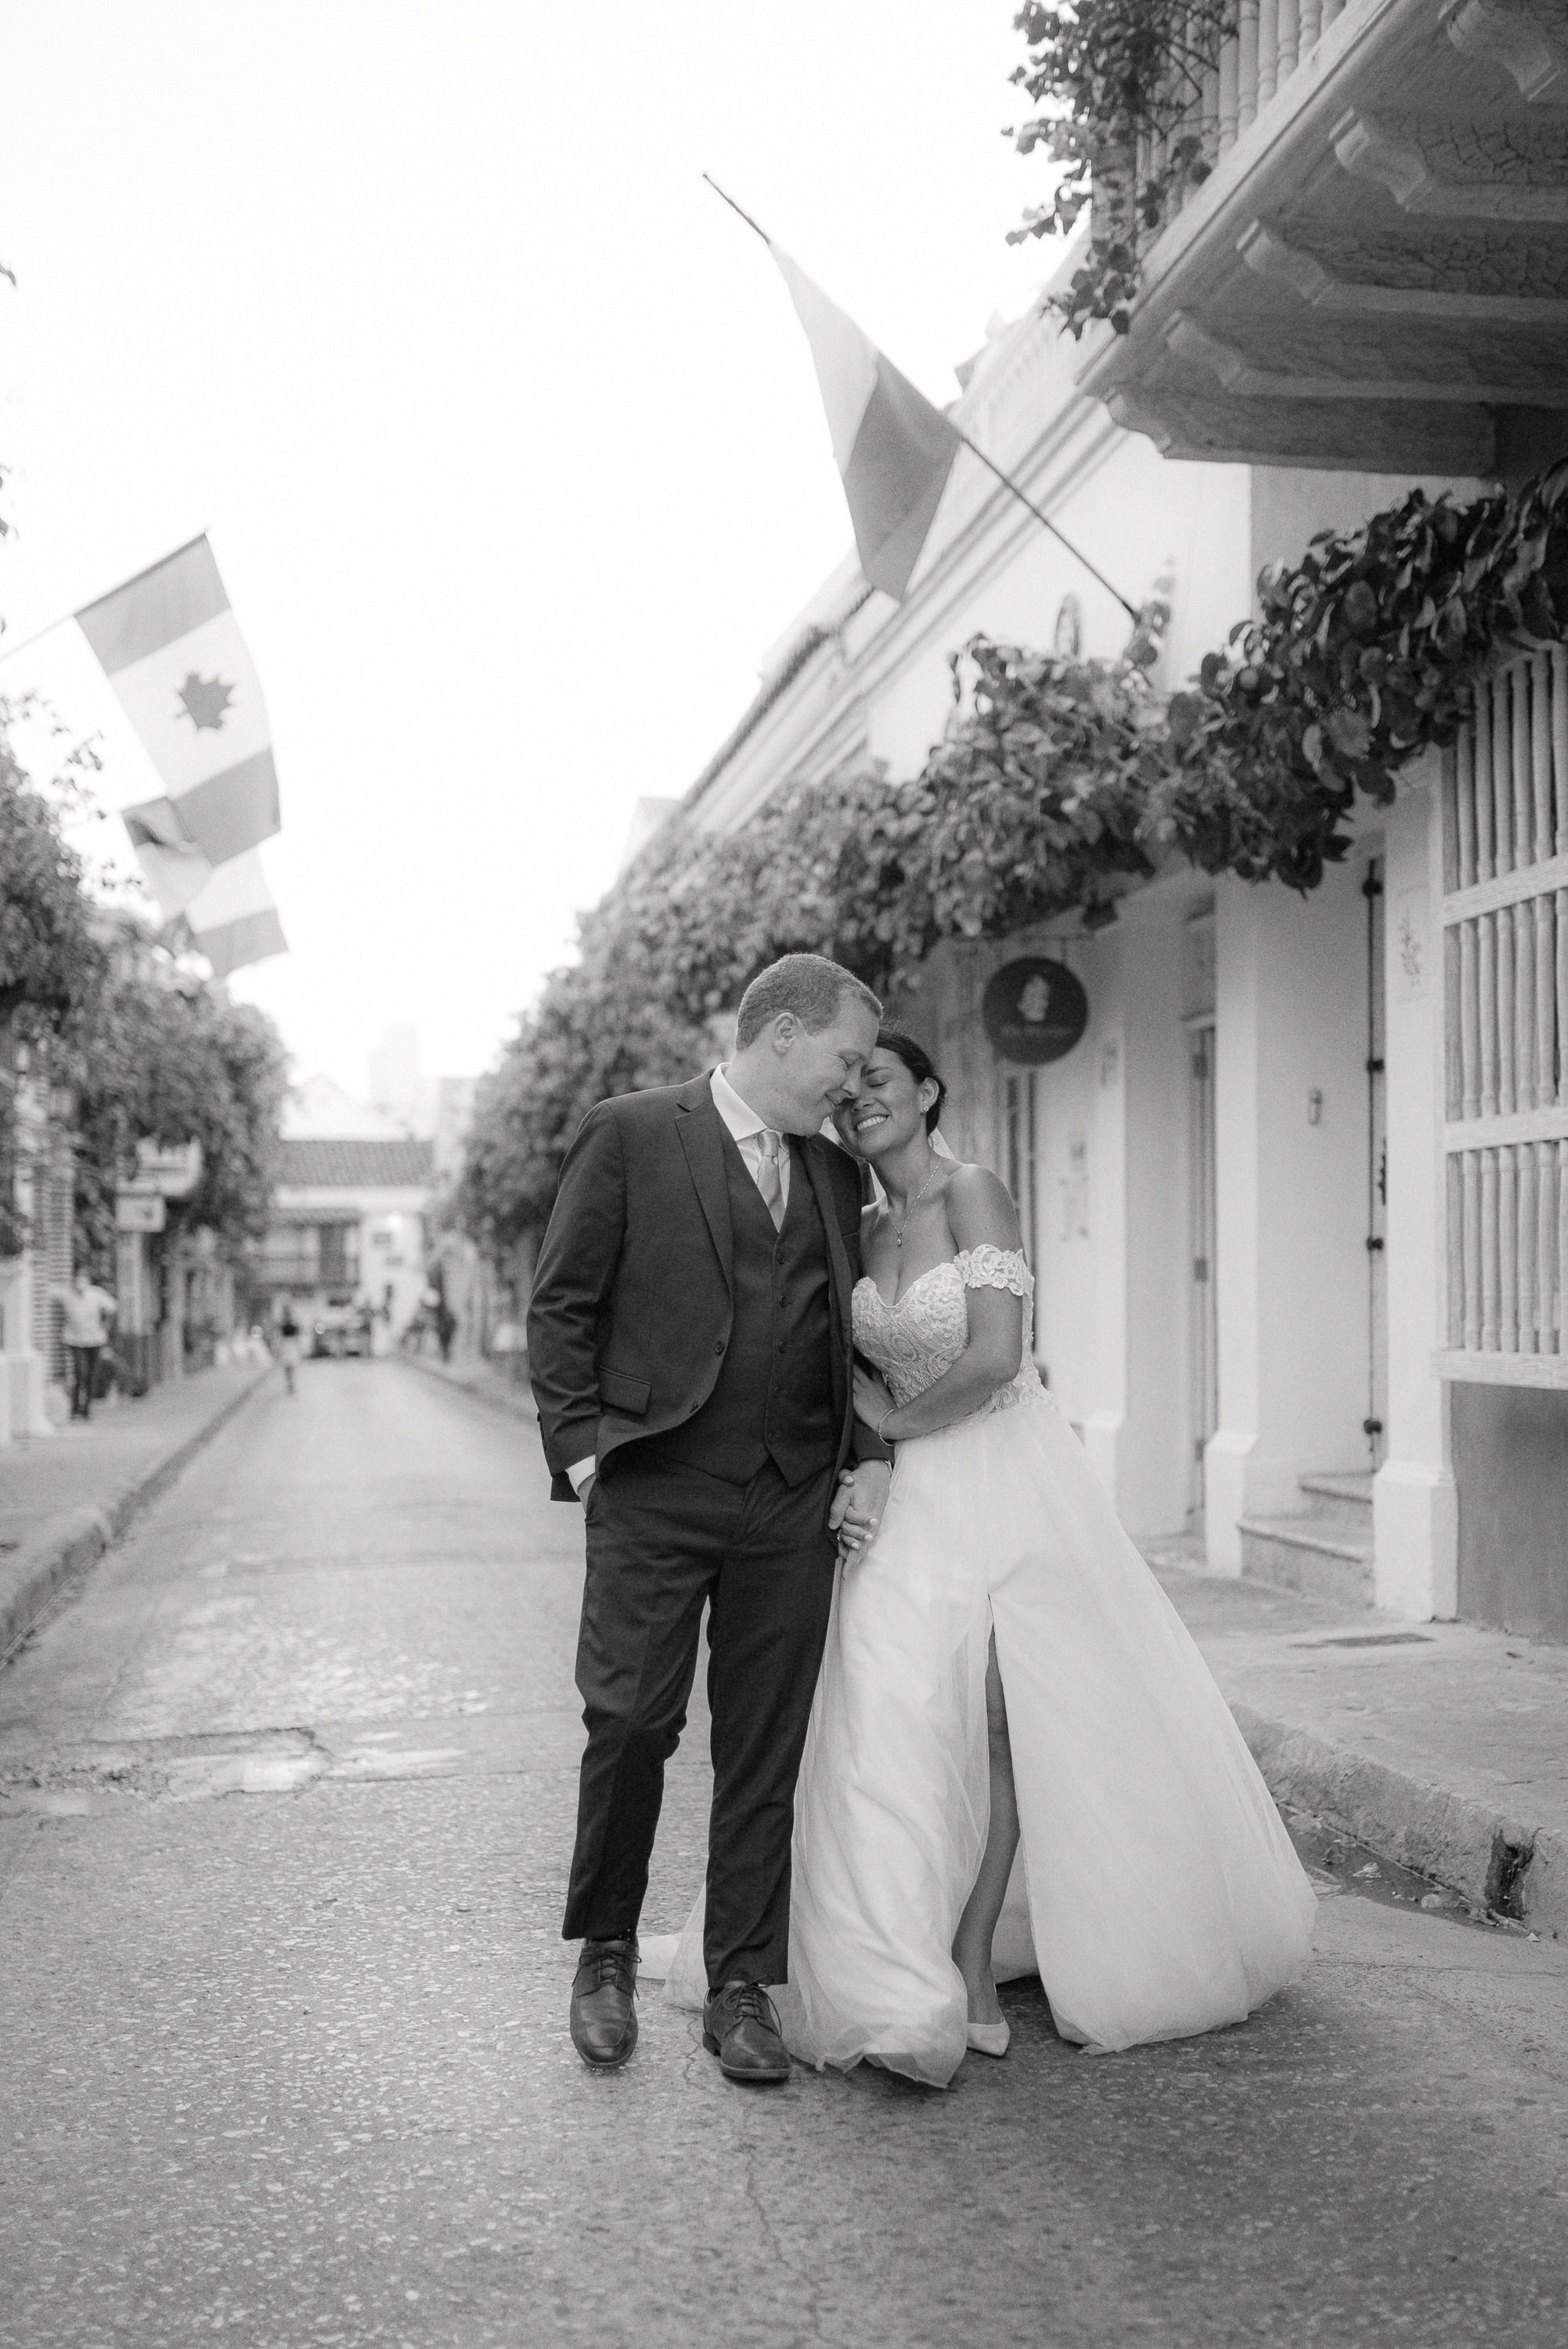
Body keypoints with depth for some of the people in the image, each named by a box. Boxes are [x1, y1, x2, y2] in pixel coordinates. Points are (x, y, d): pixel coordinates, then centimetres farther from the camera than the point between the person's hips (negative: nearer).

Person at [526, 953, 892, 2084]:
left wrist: (872, 1457, 8)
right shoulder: (630, 1135, -1)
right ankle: (606, 1955, 20)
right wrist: (581, 1451, -8)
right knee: (631, 1724, -3)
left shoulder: (836, 1174, 16)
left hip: (794, 1504, 5)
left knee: (767, 1751, 6)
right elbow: (562, 1306, -1)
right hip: (653, 1492, -4)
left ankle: (742, 1990, 16)